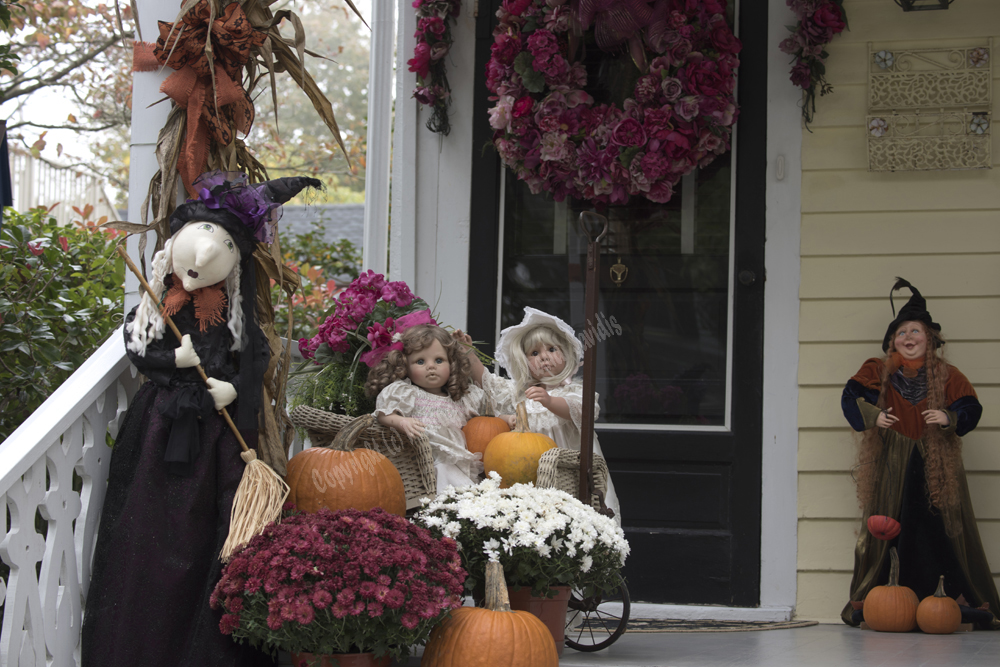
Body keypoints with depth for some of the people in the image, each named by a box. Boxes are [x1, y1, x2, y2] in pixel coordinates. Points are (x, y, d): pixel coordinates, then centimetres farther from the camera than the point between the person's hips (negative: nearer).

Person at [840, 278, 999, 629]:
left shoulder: (946, 376, 6)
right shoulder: (878, 372, 6)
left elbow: (970, 407, 4)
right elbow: (851, 398, 3)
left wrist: (950, 418, -16)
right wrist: (873, 417, -13)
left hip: (935, 465, 0)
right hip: (890, 465, 0)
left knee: (946, 527, -4)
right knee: (882, 528, 2)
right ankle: (865, 600, 10)